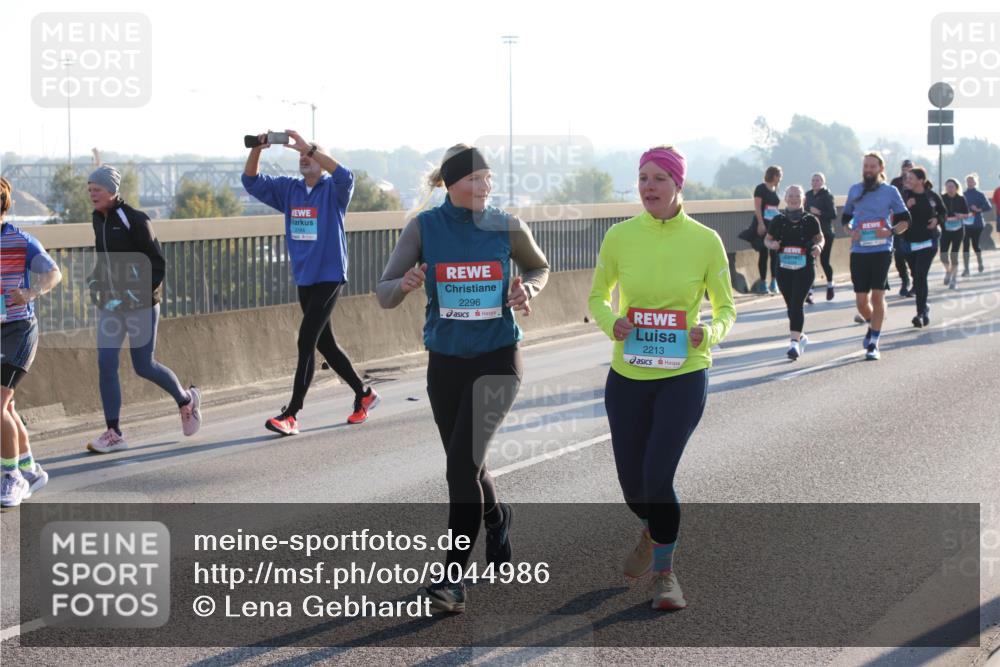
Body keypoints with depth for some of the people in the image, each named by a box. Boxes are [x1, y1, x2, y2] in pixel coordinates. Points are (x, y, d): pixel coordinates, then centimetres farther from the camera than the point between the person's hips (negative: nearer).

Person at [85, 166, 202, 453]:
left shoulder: (134, 220, -14)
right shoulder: (99, 220, 7)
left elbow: (158, 265, -12)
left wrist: (137, 294, -19)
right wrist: (94, 281, 5)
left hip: (140, 304, -6)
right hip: (110, 303, 6)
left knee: (144, 366, 1)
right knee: (106, 363, -4)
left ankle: (187, 400, 30)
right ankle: (114, 433, 0)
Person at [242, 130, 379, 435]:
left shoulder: (333, 190, -8)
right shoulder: (289, 189, 9)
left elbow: (345, 176, -30)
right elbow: (252, 181, 6)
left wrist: (308, 147, -33)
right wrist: (257, 149, -12)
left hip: (329, 276, -7)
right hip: (304, 278, 7)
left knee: (307, 340, -13)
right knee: (324, 342, 14)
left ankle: (291, 414, -12)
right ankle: (364, 395, 30)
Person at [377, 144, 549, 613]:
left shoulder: (507, 228, -6)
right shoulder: (425, 227, -6)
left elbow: (539, 267, 15)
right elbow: (383, 295, -7)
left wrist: (527, 291, -8)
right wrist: (405, 284, -30)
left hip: (497, 361, -2)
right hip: (446, 362, 2)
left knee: (462, 463, -17)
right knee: (466, 466, 15)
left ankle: (453, 579, -13)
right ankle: (496, 518, 49)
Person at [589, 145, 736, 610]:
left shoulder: (704, 240, -7)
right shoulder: (620, 236, -4)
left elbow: (726, 309, 2)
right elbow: (597, 298, 8)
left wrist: (709, 333, -19)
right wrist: (611, 323, -14)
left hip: (683, 376, -2)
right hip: (628, 376, 3)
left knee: (658, 475, -14)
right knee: (632, 482, 12)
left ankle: (664, 571, 9)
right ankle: (652, 531, 49)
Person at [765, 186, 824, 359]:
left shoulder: (810, 220, -1)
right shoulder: (778, 220, 3)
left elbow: (820, 237, 11)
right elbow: (767, 239, 12)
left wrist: (818, 246, -11)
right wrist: (772, 244, -11)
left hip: (805, 268, -3)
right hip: (784, 269, 3)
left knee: (797, 305, -14)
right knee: (791, 306, 12)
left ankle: (795, 342, -17)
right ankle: (801, 336, 34)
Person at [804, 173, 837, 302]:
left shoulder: (827, 196, -8)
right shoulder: (808, 195, 8)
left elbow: (833, 215, -14)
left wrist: (819, 213, -23)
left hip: (825, 233, -4)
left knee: (824, 261, 4)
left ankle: (830, 285, 32)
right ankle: (809, 292, -8)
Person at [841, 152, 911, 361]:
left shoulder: (890, 191, 3)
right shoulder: (854, 190, 12)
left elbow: (904, 220, 7)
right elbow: (845, 219, 21)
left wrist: (891, 231, -12)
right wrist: (851, 232, -1)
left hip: (881, 250, -3)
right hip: (858, 251, 3)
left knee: (877, 296, -8)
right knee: (861, 301, 4)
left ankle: (873, 344, -3)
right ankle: (873, 326, 35)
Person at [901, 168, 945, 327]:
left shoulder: (932, 196, -3)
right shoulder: (905, 195, -2)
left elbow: (943, 212, 12)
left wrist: (937, 219, -8)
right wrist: (906, 206, -21)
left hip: (928, 240, -3)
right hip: (910, 241, 3)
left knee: (921, 276, -13)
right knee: (916, 277, 11)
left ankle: (921, 313, -12)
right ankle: (924, 308, 30)